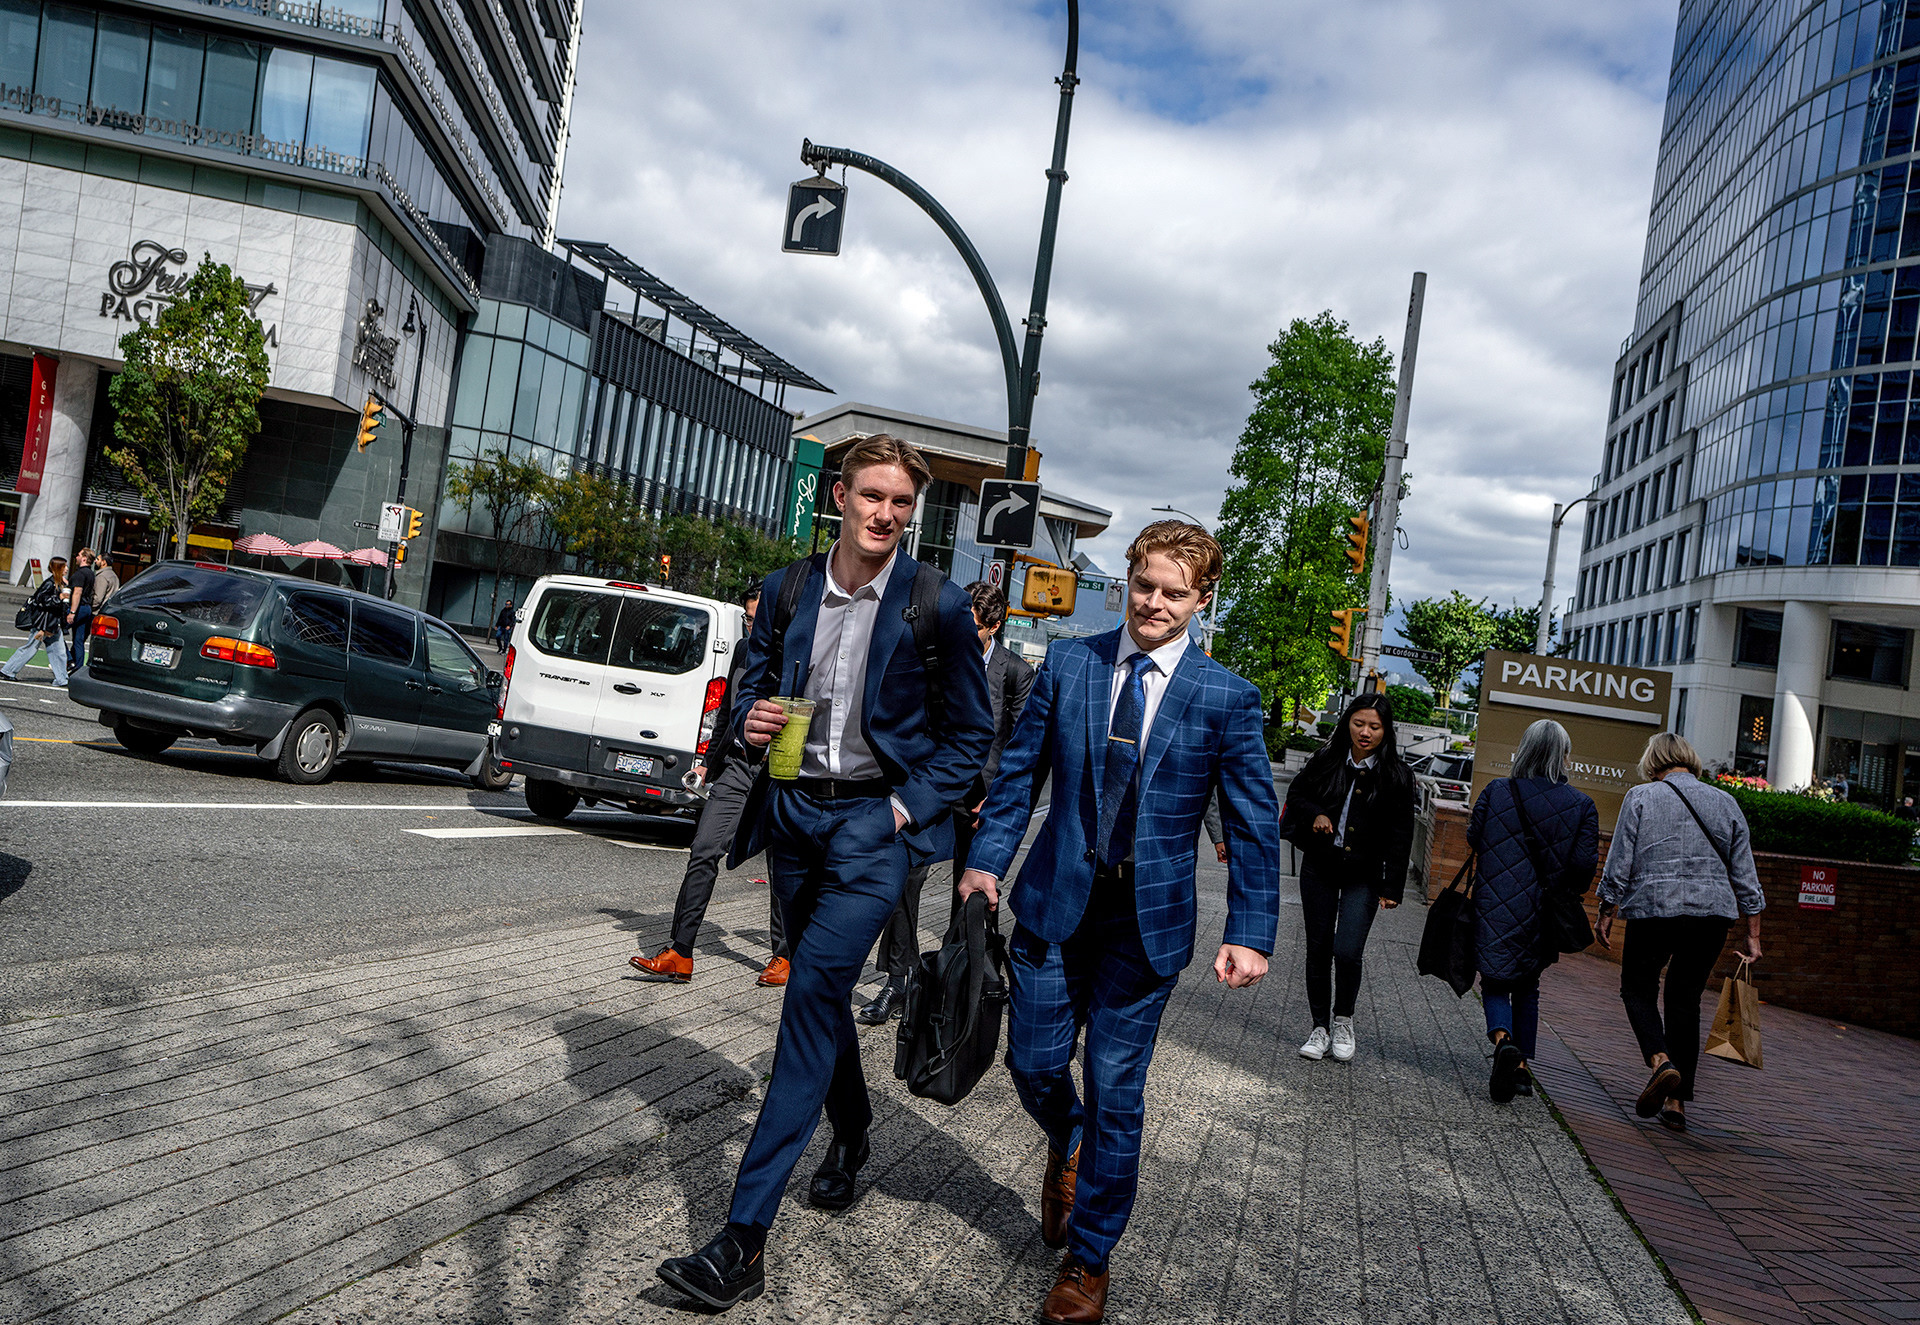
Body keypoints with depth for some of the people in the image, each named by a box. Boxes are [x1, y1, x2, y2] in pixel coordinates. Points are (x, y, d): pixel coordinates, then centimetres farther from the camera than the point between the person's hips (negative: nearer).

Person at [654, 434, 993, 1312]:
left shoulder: (937, 604, -7)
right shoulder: (788, 588, 3)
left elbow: (969, 732, 0)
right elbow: (754, 681, 16)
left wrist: (912, 807, -10)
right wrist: (752, 723, -7)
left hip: (875, 820, -5)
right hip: (793, 811, 5)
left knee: (813, 993, -15)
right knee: (822, 991, 18)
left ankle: (744, 1238, -13)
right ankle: (850, 1134, 44)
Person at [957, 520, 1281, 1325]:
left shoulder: (1226, 699, -6)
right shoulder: (1067, 663, 0)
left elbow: (1254, 827, -4)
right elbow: (1019, 772, 6)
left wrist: (1249, 933, -10)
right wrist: (987, 859, -2)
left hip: (1147, 921, -2)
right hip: (1055, 900, 2)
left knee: (1115, 1091, 5)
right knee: (1034, 1062, 8)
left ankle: (1088, 1260, 26)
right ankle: (1067, 1147, 46)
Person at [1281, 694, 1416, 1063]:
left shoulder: (1396, 777, -6)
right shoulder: (1326, 760, -1)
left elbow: (1400, 836, -3)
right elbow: (1296, 794, 12)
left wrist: (1392, 887, -7)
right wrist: (1315, 814, -10)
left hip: (1364, 876, -2)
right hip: (1319, 869, 2)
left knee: (1347, 952, -13)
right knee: (1318, 950, 7)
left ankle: (1344, 1021, 14)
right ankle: (1321, 1028, 22)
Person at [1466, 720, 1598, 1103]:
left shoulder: (1496, 791, -6)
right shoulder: (1581, 805, -6)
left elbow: (1473, 838, 2)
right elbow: (1585, 863, -7)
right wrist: (1566, 897, 11)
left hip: (1495, 908, -2)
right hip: (1542, 914, 2)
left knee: (1495, 984, 6)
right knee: (1527, 987, 19)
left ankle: (1503, 1038, -23)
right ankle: (1522, 1067, 19)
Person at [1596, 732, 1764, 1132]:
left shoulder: (1640, 797, 1)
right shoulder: (1725, 803, 11)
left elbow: (1618, 866, -4)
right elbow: (1745, 877, 10)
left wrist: (1606, 916, 3)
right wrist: (1751, 935, 14)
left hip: (1653, 908, -3)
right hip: (1713, 912, 3)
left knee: (1638, 989, 12)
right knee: (1686, 998, 12)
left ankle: (1661, 1060, -15)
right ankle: (1677, 1101, 11)